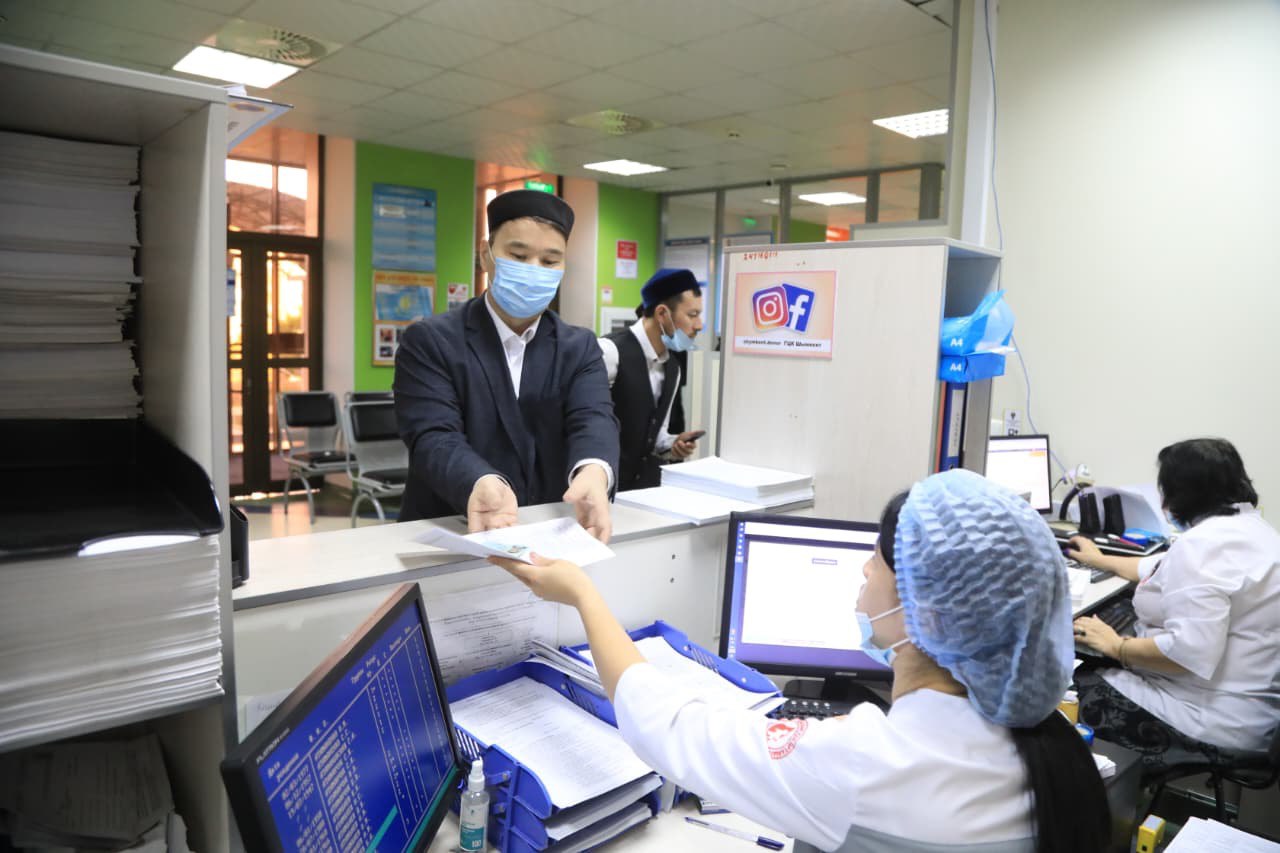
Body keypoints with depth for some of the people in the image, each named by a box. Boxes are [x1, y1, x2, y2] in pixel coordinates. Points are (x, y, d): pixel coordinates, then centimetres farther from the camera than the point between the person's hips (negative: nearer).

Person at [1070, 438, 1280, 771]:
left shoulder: (1204, 543, -24)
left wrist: (1116, 646, -17)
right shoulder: (1246, 526, 10)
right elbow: (1168, 571, 26)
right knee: (1091, 670, 15)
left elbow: (1188, 651, -32)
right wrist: (1100, 560, 37)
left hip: (1216, 720, -10)